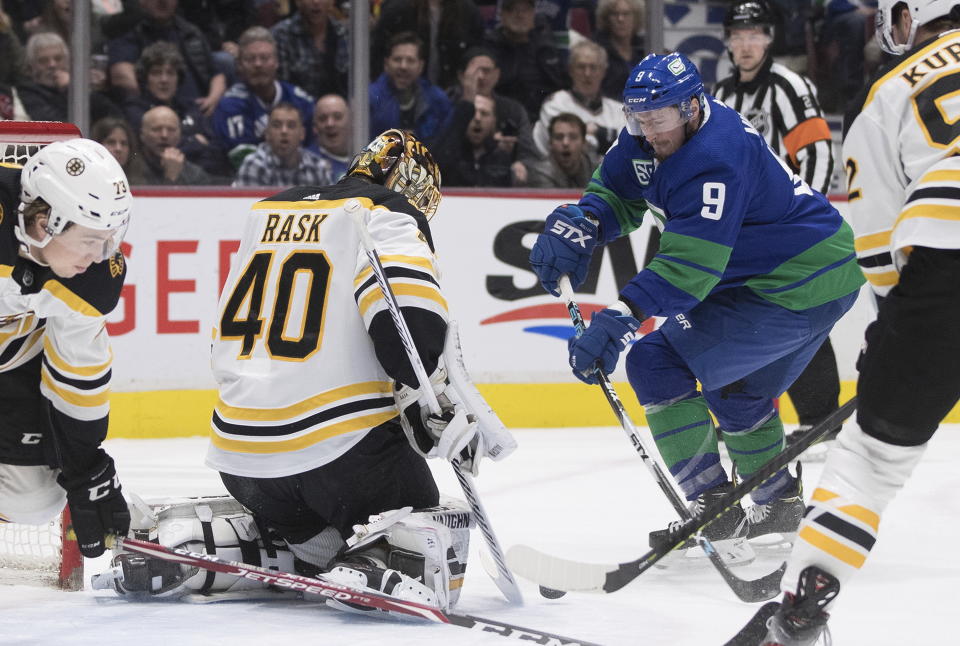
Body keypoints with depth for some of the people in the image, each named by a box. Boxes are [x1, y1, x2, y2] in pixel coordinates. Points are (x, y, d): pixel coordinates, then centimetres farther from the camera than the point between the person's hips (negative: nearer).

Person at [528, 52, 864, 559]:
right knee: (737, 388, 29)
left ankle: (713, 504, -9)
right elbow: (616, 193, 13)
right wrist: (575, 226, -9)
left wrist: (620, 319, -43)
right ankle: (778, 504, 44)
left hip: (794, 289, -11)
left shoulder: (716, 158, -28)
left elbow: (690, 266, -34)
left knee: (657, 365, -11)